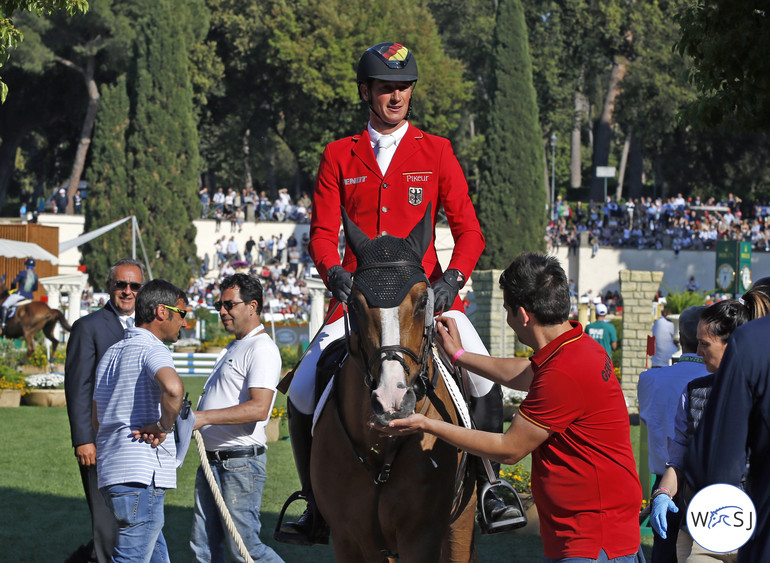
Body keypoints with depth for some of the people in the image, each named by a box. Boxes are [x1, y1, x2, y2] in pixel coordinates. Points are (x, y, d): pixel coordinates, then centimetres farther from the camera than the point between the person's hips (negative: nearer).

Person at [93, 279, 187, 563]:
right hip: (142, 476, -9)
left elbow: (97, 420, 28)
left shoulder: (112, 353, 20)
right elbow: (173, 388, -33)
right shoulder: (152, 350, -9)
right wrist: (164, 427, -16)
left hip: (110, 472, 9)